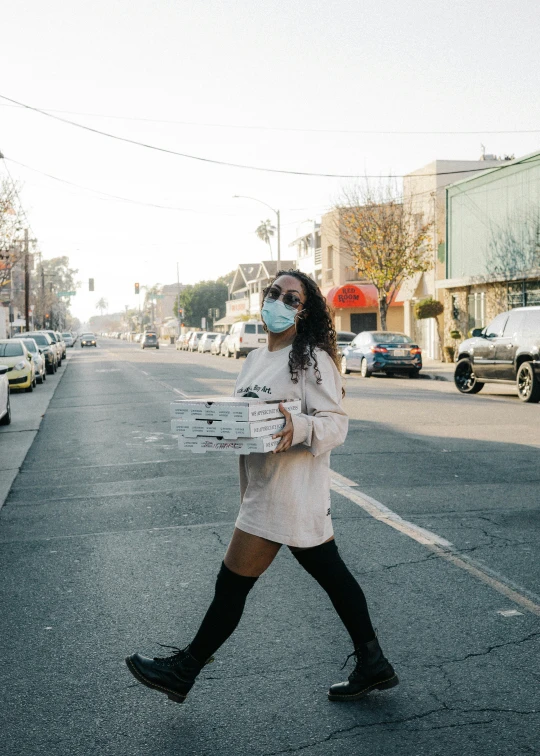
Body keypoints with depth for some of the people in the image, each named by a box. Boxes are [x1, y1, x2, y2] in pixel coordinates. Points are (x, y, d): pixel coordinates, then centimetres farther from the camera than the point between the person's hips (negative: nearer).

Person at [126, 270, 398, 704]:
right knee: (332, 574, 14)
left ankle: (183, 672, 18)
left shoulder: (312, 359, -11)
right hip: (263, 485, 9)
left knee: (233, 582, 1)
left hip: (290, 487, -9)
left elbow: (336, 423, -16)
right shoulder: (256, 359, 15)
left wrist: (299, 428, -35)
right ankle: (373, 665, 25)